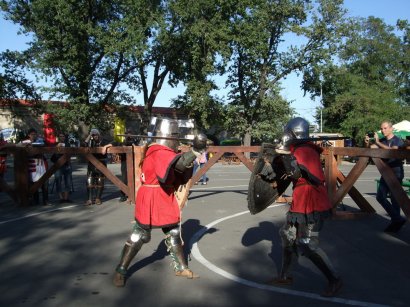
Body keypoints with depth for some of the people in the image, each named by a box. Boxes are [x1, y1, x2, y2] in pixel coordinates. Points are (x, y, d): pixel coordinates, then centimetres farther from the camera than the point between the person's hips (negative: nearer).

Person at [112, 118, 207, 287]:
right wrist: (194, 151, -45)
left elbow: (182, 177, 7)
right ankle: (120, 271, 16)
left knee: (174, 233, 14)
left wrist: (190, 162, -10)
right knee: (138, 237, 1)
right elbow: (176, 164, -39)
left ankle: (181, 267, 28)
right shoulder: (159, 152, -19)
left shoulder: (165, 151, 10)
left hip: (165, 199, 9)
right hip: (150, 200, -9)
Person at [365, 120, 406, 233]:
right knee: (380, 196, 5)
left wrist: (378, 142, -29)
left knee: (394, 199, -3)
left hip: (396, 174, -7)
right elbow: (371, 148, 4)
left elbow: (392, 151, -28)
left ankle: (395, 223, 9)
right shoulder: (382, 140, 10)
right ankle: (398, 219, 16)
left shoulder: (398, 141, -10)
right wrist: (367, 142, -18)